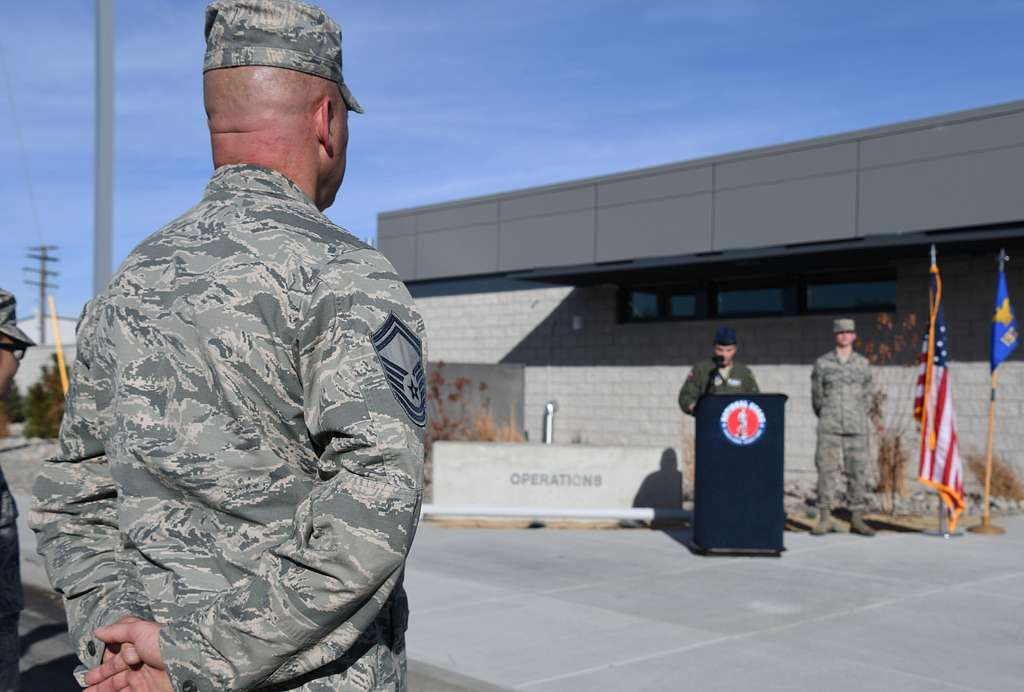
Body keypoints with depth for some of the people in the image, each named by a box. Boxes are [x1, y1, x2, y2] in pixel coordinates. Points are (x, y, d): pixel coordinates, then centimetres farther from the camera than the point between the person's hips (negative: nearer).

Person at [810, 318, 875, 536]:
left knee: (858, 471, 0)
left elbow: (867, 396, 16)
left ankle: (857, 519, 6)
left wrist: (858, 420, 14)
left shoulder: (863, 363, 9)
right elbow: (816, 396, 10)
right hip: (829, 428, -1)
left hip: (856, 428, 2)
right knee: (827, 469, -6)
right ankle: (825, 518, -1)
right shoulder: (822, 363, 4)